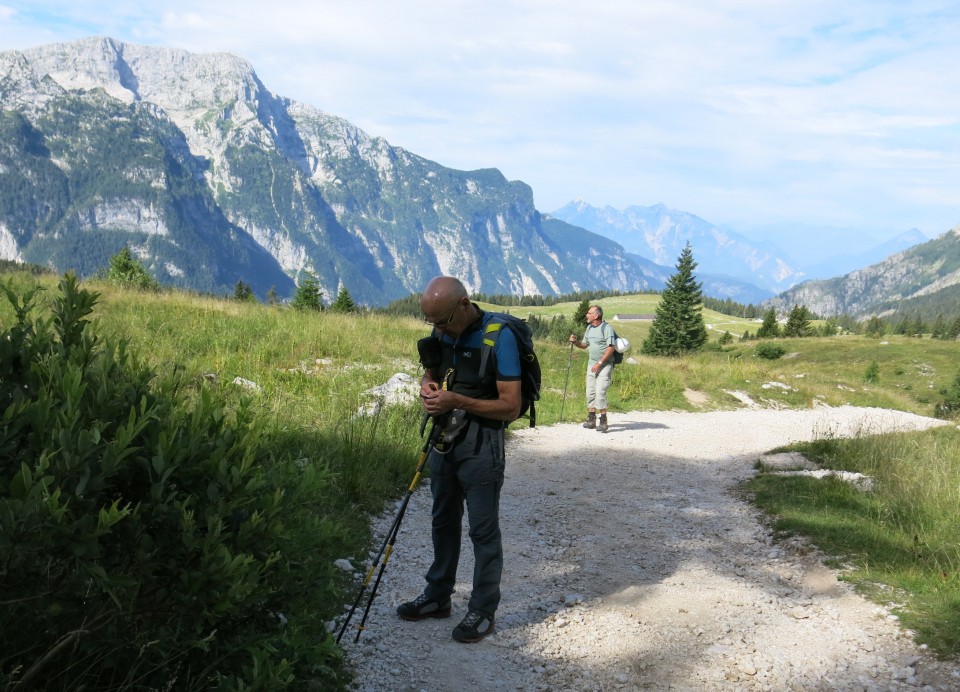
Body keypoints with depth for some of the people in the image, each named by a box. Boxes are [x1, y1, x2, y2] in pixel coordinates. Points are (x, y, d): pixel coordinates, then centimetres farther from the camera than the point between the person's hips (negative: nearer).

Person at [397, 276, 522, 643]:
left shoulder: (499, 336, -19)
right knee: (443, 520, 18)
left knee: (483, 529, 1)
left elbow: (510, 406, -20)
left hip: (480, 443, -7)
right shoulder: (442, 332, 2)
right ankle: (438, 596, 32)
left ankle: (483, 611, 13)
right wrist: (427, 387, -5)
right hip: (444, 437, 7)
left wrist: (457, 401, -25)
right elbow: (430, 371, 19)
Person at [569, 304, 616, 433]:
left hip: (604, 365, -7)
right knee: (590, 392, 5)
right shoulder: (589, 327, 12)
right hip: (591, 364, 7)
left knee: (600, 391, -14)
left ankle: (603, 421, -9)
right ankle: (591, 419, 12)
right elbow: (584, 345, 21)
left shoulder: (606, 328, -12)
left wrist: (599, 363, -18)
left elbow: (611, 348, -16)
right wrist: (575, 342, 0)